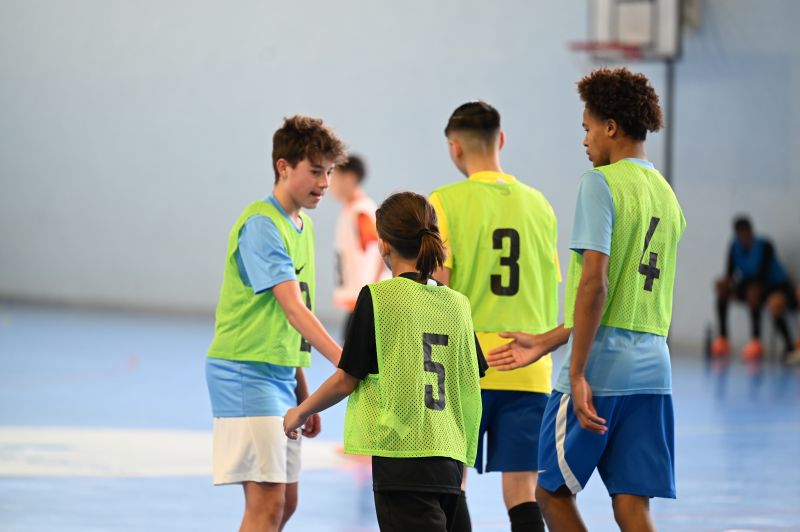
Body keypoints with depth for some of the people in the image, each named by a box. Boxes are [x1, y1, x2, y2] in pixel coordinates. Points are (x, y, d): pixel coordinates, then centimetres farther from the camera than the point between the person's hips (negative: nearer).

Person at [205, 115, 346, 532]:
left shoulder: (303, 226, 14)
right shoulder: (261, 224, -15)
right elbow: (292, 306, -26)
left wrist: (302, 391, 20)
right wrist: (342, 359, -37)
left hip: (280, 374, 9)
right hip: (245, 372, -9)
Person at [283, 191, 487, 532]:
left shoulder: (377, 297, -6)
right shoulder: (456, 303, 9)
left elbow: (346, 380, -3)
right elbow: (473, 382, 14)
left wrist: (301, 412, 14)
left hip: (403, 453, -6)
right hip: (449, 456, 6)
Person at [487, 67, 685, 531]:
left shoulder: (601, 183, -8)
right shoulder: (667, 195, 16)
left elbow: (594, 284, -18)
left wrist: (577, 373, -17)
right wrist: (545, 343, 24)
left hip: (601, 370, -7)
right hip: (652, 371, 7)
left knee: (553, 491, 9)